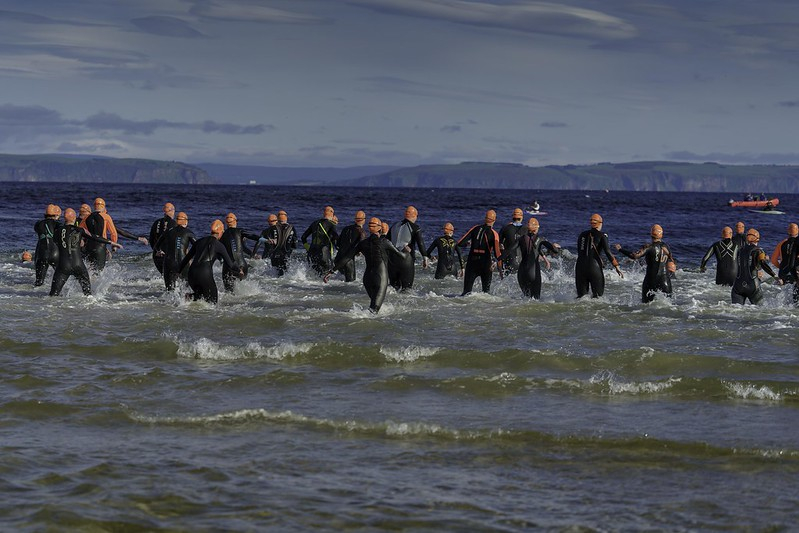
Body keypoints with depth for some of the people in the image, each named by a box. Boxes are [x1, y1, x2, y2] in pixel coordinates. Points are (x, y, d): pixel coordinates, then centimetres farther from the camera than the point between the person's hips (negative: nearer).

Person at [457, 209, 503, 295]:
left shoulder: (475, 229, 2)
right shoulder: (493, 233, -6)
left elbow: (460, 243, -1)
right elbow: (497, 253, -11)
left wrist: (468, 243, 22)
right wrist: (500, 269, -4)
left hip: (471, 262, 2)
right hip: (485, 264, -2)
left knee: (467, 290, 5)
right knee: (486, 290, 14)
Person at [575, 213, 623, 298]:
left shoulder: (582, 235, 13)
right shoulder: (602, 236, -1)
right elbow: (608, 252, -7)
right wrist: (617, 268, -4)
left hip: (580, 266, 4)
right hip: (594, 266, -4)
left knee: (581, 295, 9)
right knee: (597, 294, 6)